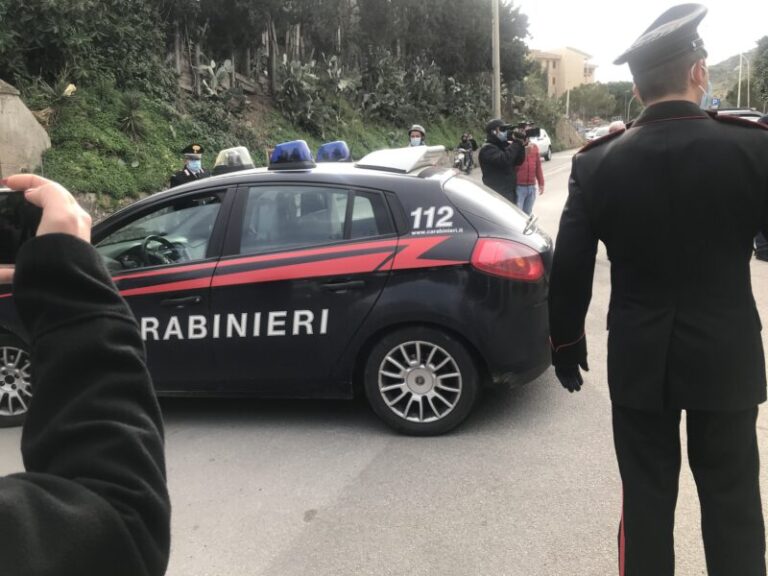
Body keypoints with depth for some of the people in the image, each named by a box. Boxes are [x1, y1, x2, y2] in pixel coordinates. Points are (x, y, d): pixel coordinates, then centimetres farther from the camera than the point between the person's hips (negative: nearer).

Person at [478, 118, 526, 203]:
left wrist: (520, 144, -2)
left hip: (510, 192, 9)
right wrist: (516, 143, -19)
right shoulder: (487, 149, -12)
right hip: (498, 194, -9)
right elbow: (504, 160, -28)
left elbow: (518, 161, 12)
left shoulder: (504, 146, 17)